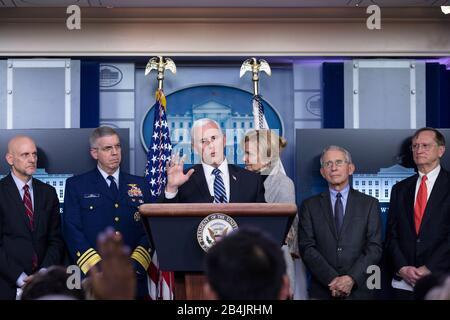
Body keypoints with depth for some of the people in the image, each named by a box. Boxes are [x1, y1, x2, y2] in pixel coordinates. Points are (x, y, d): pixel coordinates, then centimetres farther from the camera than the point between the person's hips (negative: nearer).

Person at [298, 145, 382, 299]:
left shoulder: (370, 204, 5)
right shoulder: (309, 206, 5)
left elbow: (374, 247, -2)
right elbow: (307, 248, -3)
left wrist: (352, 278, -15)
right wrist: (332, 280, -15)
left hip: (359, 289, 0)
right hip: (322, 290, 0)